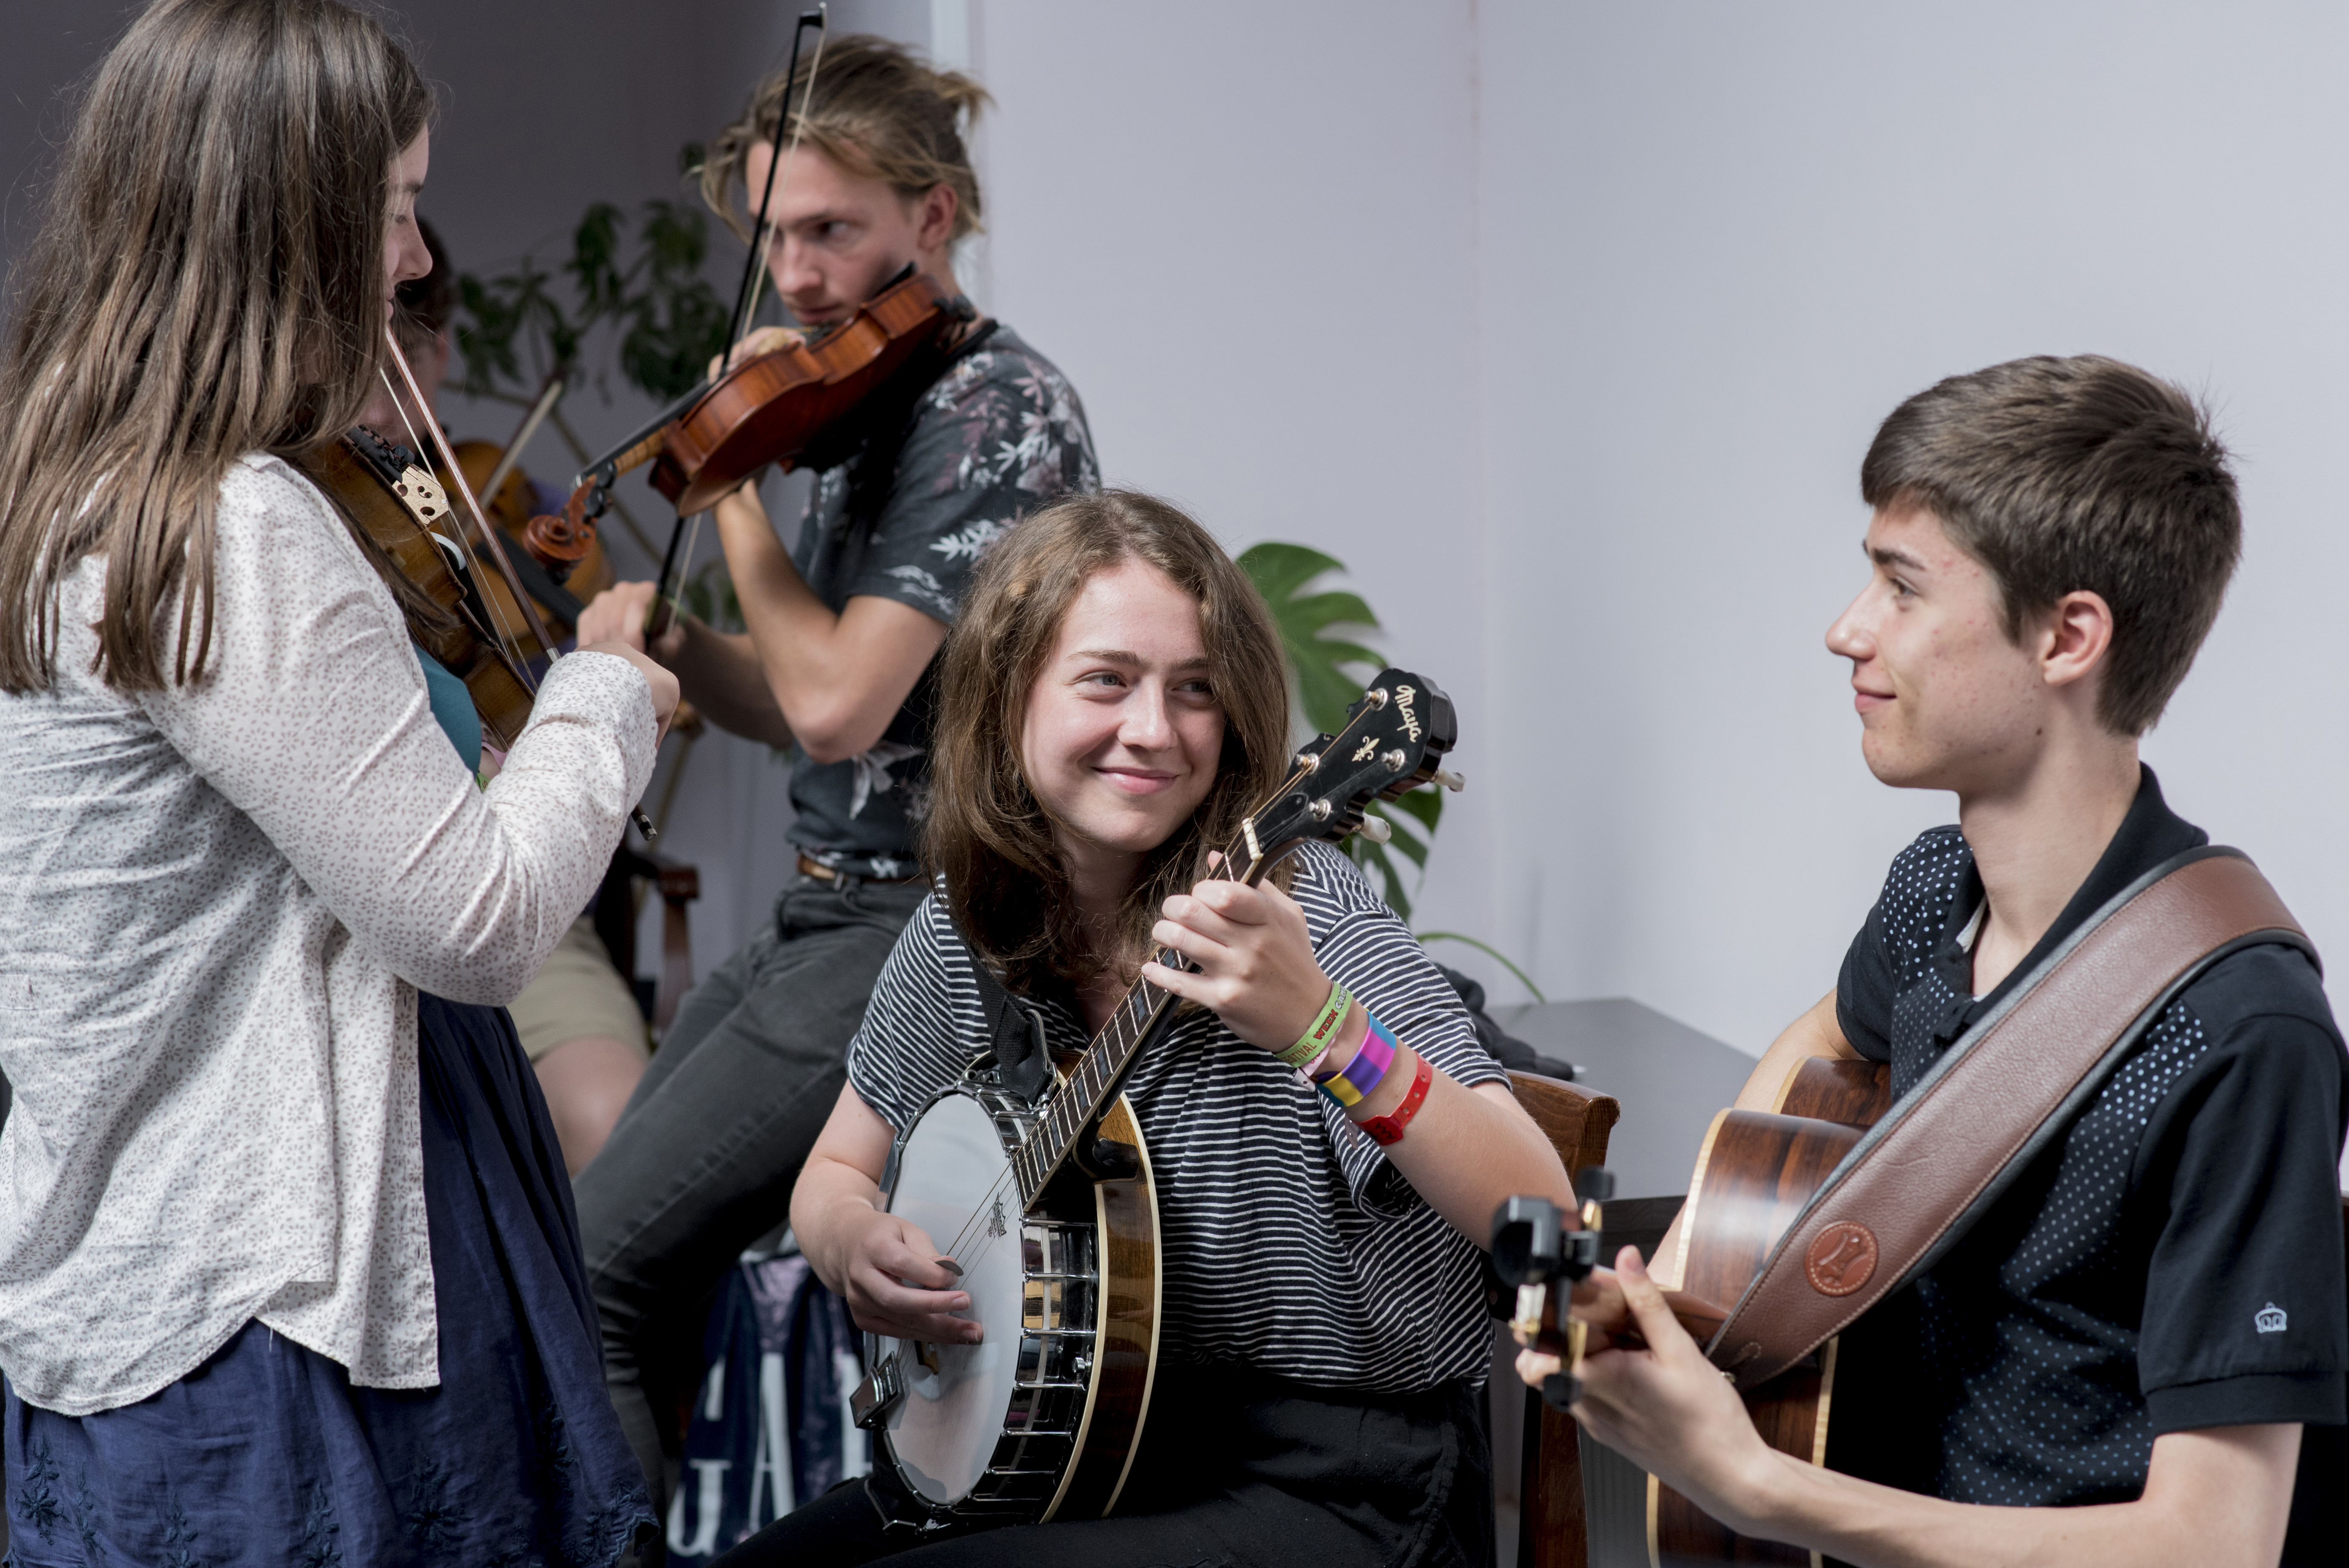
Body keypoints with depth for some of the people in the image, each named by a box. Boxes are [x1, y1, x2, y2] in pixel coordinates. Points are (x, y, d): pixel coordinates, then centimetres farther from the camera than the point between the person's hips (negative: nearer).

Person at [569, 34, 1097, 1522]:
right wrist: (671, 642, -3)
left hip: (924, 934, -9)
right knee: (626, 1257, 11)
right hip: (828, 912, 10)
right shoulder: (873, 405, 12)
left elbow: (840, 706, -22)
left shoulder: (996, 408, -15)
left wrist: (734, 492, -10)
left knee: (595, 1272, -11)